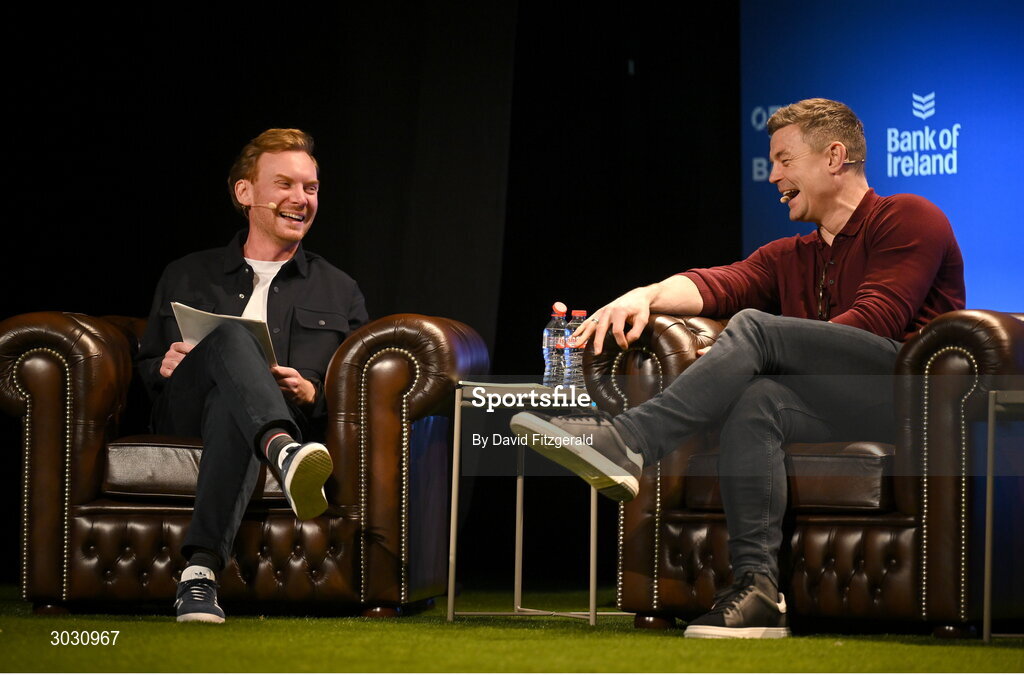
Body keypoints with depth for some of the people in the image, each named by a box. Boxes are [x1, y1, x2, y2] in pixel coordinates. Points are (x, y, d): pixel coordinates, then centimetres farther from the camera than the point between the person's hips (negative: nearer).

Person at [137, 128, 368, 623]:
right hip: (185, 413, 0)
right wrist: (165, 368, 0)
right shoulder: (186, 277, 26)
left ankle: (201, 570, -59)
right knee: (232, 336, -35)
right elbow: (145, 368, 25)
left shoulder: (339, 293, 24)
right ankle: (285, 454, -69)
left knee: (233, 404, -41)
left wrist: (313, 394, -5)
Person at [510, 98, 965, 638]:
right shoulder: (788, 258, 27)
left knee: (755, 327, -21)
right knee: (754, 401, -26)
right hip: (847, 413, 6)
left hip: (916, 392, -6)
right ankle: (758, 587, -33)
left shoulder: (908, 219, 6)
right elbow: (720, 284, 8)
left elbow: (874, 321, -9)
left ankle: (629, 441, -31)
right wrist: (647, 296, -15)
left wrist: (741, 353, -12)